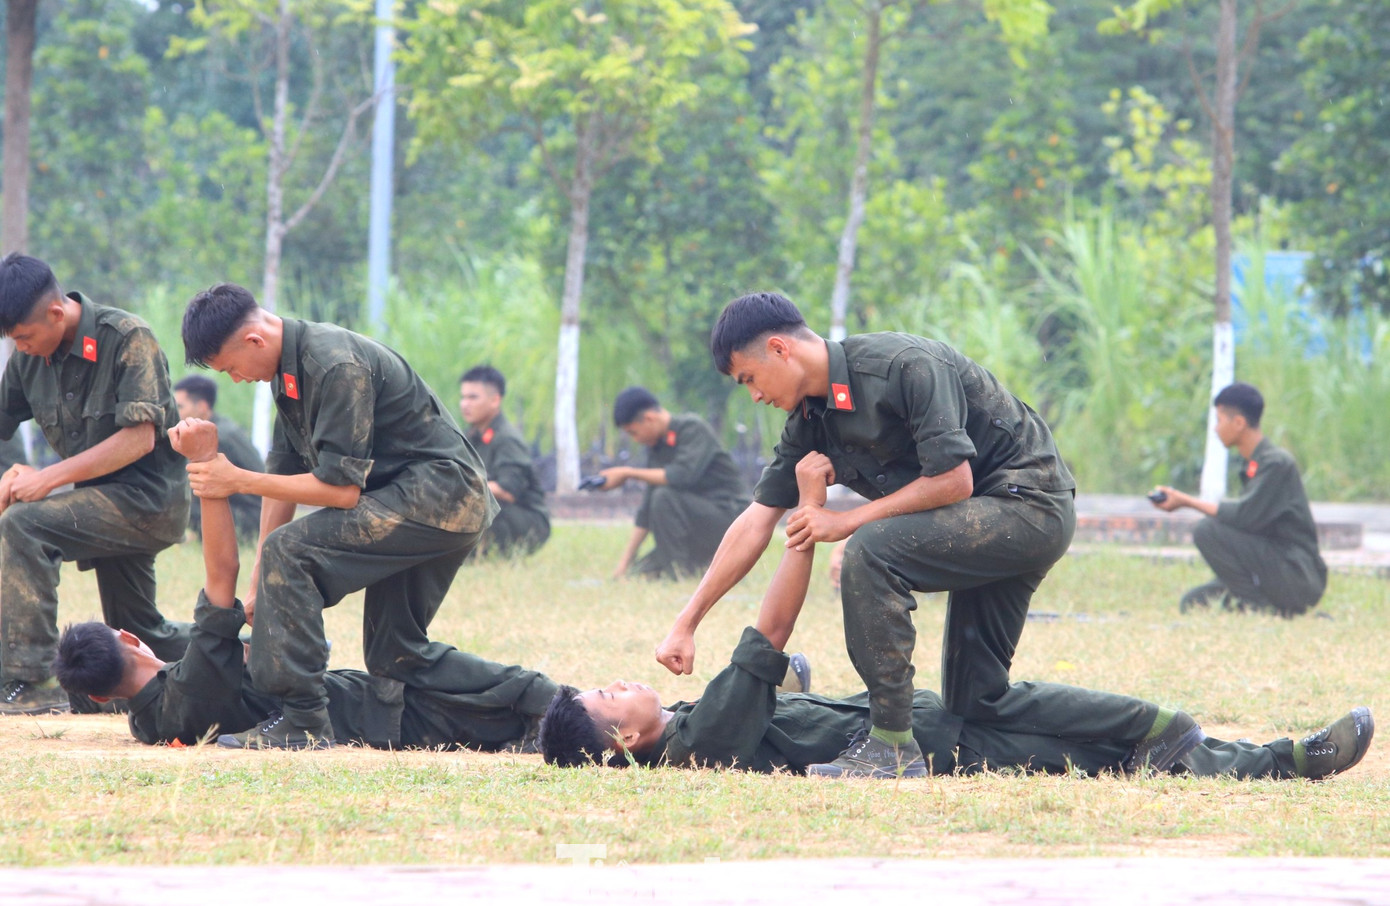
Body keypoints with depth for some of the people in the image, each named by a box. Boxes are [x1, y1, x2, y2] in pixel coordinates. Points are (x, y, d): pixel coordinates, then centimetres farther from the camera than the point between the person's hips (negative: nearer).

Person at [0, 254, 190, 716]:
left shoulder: (128, 339, -17)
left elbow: (140, 438, -23)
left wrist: (49, 478, -25)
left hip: (150, 499, -9)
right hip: (108, 503, 9)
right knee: (139, 635, 15)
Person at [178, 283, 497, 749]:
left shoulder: (336, 367, -22)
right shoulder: (289, 368, 9)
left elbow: (341, 487, -22)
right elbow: (284, 469, 13)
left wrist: (238, 481, -17)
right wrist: (260, 586, 10)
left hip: (439, 492, -10)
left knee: (292, 550, -21)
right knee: (395, 657, 14)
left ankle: (303, 721, -22)